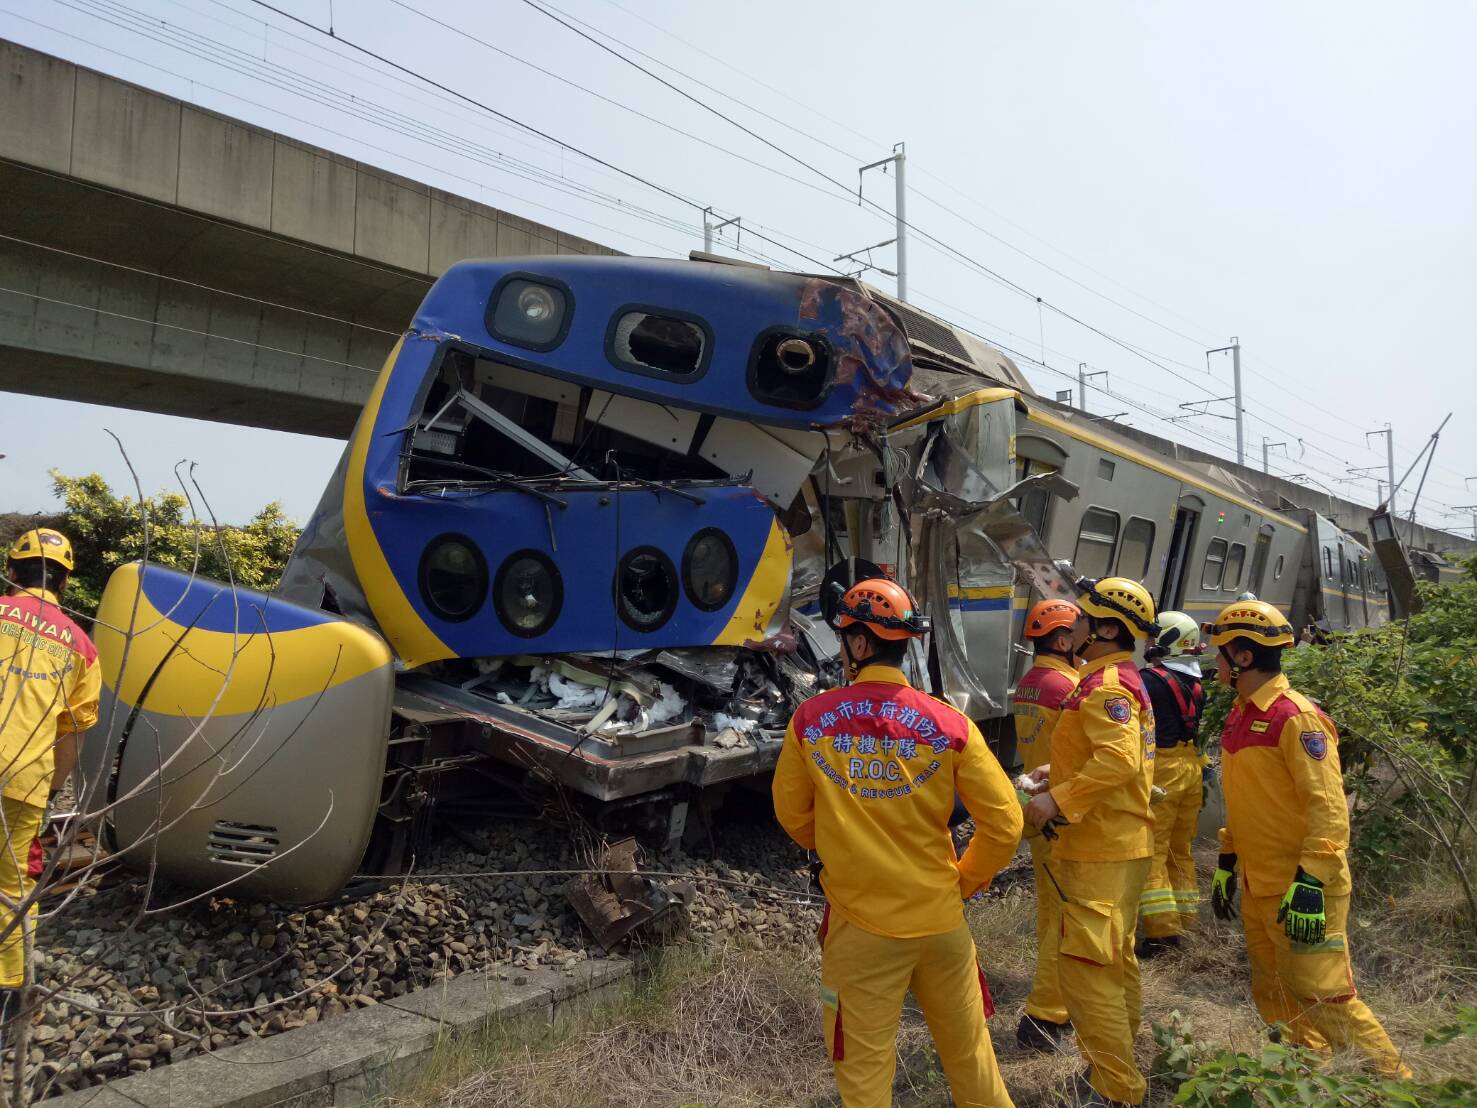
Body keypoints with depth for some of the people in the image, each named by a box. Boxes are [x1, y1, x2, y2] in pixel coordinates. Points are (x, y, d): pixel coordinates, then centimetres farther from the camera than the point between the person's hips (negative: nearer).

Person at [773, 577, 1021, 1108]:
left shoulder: (810, 720, -11)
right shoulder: (949, 724, -12)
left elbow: (793, 814, 2)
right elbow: (1005, 822, -8)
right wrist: (964, 881, 9)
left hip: (858, 921, -1)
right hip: (938, 917, 1)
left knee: (863, 1065, 13)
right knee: (968, 1049, 21)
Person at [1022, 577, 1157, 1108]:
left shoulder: (1106, 686, -19)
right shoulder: (1121, 679, 14)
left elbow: (1120, 761, -32)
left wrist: (1057, 800, -29)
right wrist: (1059, 770, 12)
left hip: (1101, 852, -11)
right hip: (1119, 844, 11)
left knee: (1085, 969, -6)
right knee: (1114, 960, 22)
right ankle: (1121, 1060, 36)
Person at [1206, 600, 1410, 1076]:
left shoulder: (1296, 716, -17)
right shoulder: (1239, 716, 10)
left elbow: (1328, 807, -21)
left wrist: (1309, 883, -25)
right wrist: (1226, 863, 20)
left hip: (1303, 889, -9)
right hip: (1257, 885, 9)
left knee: (1322, 995, -4)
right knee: (1273, 996, 15)